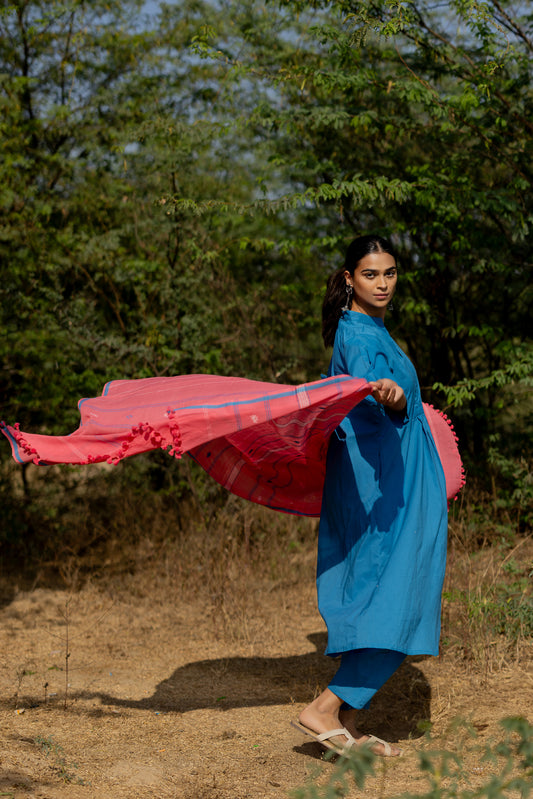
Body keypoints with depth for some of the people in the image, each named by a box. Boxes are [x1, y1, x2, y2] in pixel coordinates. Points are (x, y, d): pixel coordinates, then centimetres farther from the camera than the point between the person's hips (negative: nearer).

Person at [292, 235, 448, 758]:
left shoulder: (368, 330, 16)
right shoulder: (359, 334, -14)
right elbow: (364, 392, -33)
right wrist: (388, 397, -55)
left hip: (387, 485, 10)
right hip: (384, 488, -10)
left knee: (367, 603, 8)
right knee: (395, 607, -12)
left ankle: (348, 724, 10)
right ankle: (324, 710, -13)